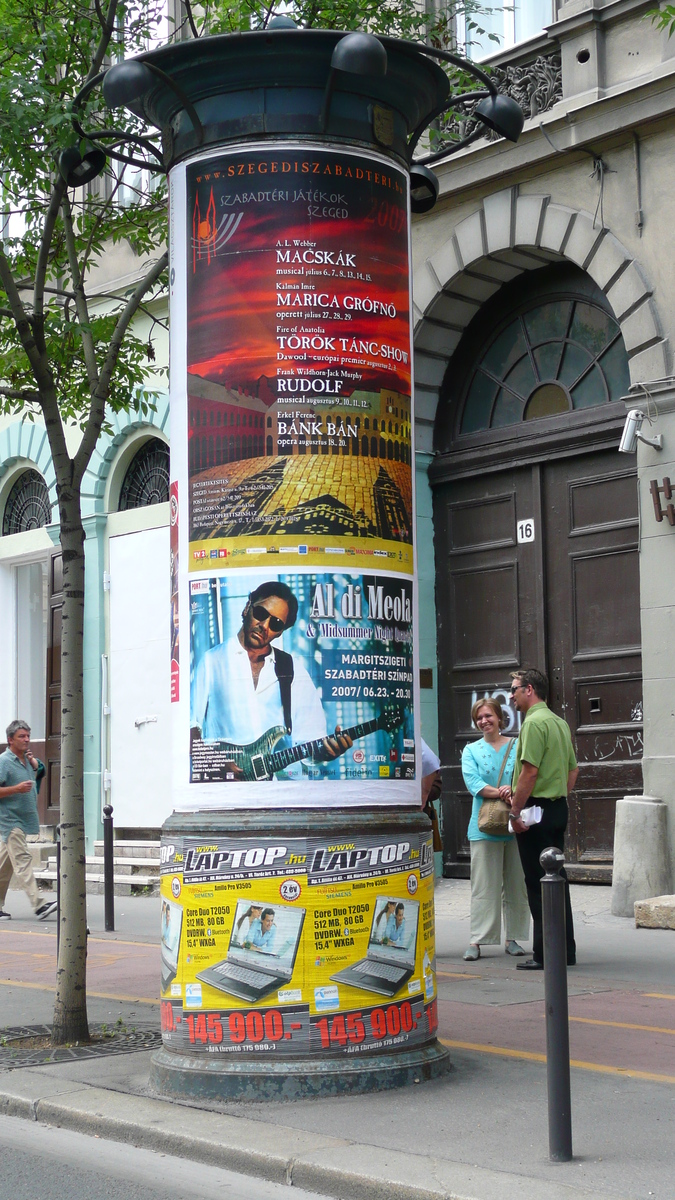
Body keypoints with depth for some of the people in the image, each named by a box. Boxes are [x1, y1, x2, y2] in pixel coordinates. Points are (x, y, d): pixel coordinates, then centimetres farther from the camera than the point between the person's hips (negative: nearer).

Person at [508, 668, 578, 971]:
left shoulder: (534, 722, -14)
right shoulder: (560, 722, 15)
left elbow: (530, 770, -21)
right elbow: (573, 769, 19)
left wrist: (515, 810, -17)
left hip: (535, 809, -9)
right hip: (558, 809, 9)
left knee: (538, 883, -5)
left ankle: (545, 954, -3)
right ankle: (566, 950, 17)